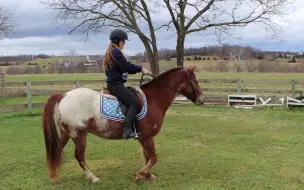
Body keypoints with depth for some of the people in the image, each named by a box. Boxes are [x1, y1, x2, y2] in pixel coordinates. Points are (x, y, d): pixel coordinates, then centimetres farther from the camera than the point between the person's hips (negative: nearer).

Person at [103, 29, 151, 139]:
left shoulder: (111, 52, 20)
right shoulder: (116, 52, -12)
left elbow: (122, 67, 20)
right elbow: (126, 66, -18)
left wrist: (137, 70, 12)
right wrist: (140, 69, -5)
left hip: (113, 84, 11)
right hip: (116, 84, -11)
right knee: (135, 103, -18)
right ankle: (127, 130, -26)